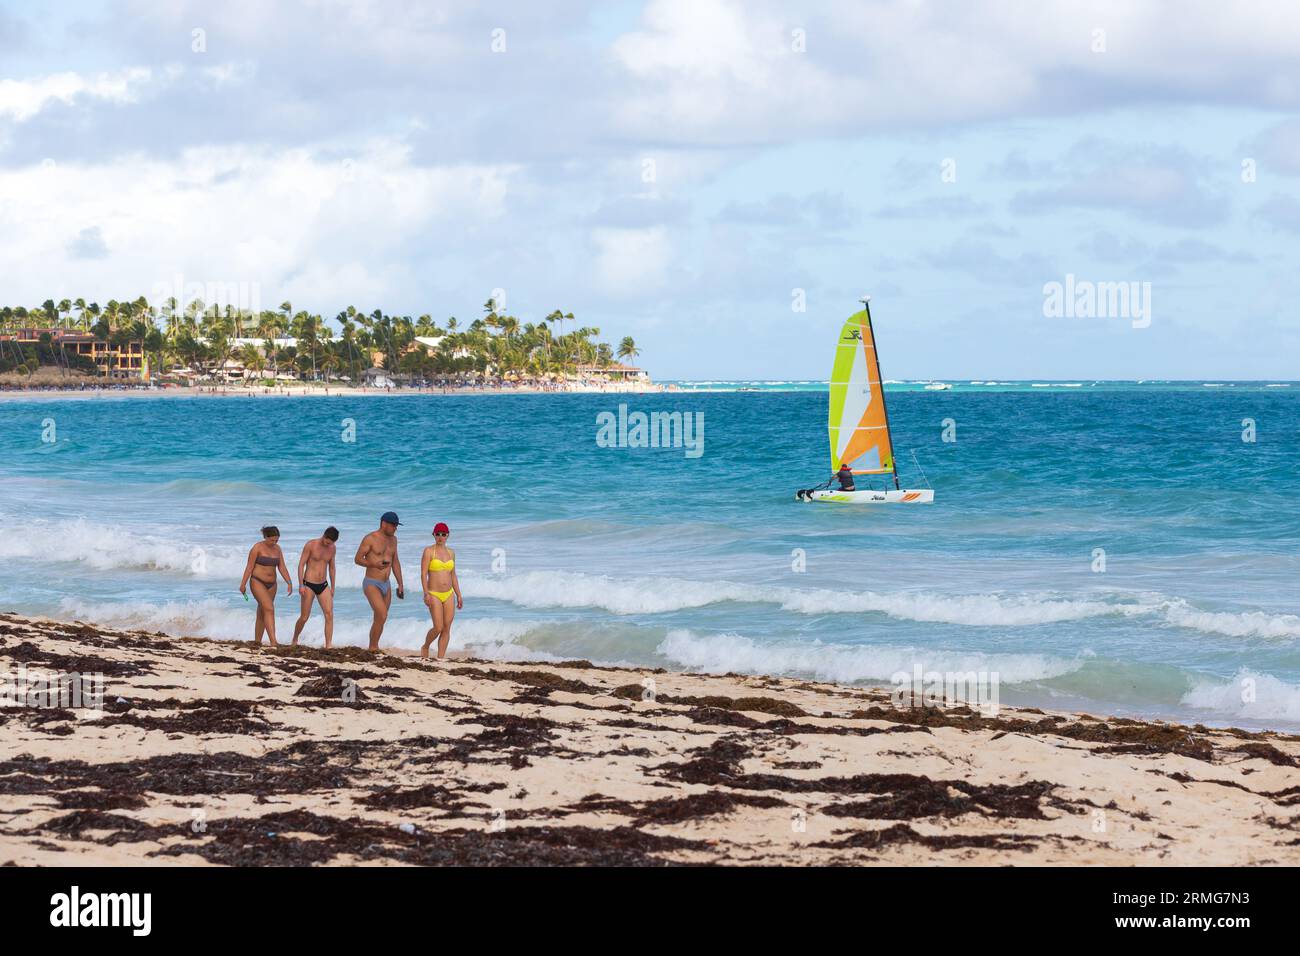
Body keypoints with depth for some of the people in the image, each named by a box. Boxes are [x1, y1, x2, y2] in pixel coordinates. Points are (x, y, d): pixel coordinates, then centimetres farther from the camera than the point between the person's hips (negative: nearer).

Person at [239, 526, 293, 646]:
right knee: (269, 609, -20)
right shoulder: (257, 548, -10)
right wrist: (243, 584, -10)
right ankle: (273, 642, -28)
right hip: (257, 582, -6)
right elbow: (249, 567, -9)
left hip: (271, 585, 6)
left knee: (262, 614, 9)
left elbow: (282, 567, 7)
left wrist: (289, 583, -3)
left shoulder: (277, 548, 7)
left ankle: (257, 642, 16)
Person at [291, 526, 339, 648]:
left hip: (323, 585, 4)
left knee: (329, 614, -12)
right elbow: (301, 564, -10)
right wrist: (301, 585, -17)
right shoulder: (310, 545, -11)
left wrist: (332, 587, 18)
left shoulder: (332, 548, 5)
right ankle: (294, 640, 27)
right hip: (309, 585, -4)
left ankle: (328, 646, -14)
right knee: (304, 617, 2)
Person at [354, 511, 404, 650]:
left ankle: (373, 649, 22)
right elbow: (358, 559, -10)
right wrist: (374, 564, -26)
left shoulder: (392, 539, 8)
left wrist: (400, 585, 13)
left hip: (385, 585, 7)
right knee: (382, 616, -20)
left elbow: (395, 562, 15)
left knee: (379, 620, 10)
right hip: (371, 585, -7)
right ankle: (373, 648, -7)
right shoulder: (370, 538, -14)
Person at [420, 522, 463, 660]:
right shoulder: (428, 551, -7)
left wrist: (459, 596, 10)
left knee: (447, 629, -1)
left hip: (448, 595, 5)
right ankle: (425, 647, 16)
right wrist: (426, 593, -22)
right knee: (438, 628, -12)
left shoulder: (451, 553, 9)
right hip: (434, 595, -5)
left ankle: (440, 659, 4)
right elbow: (423, 574, -12)